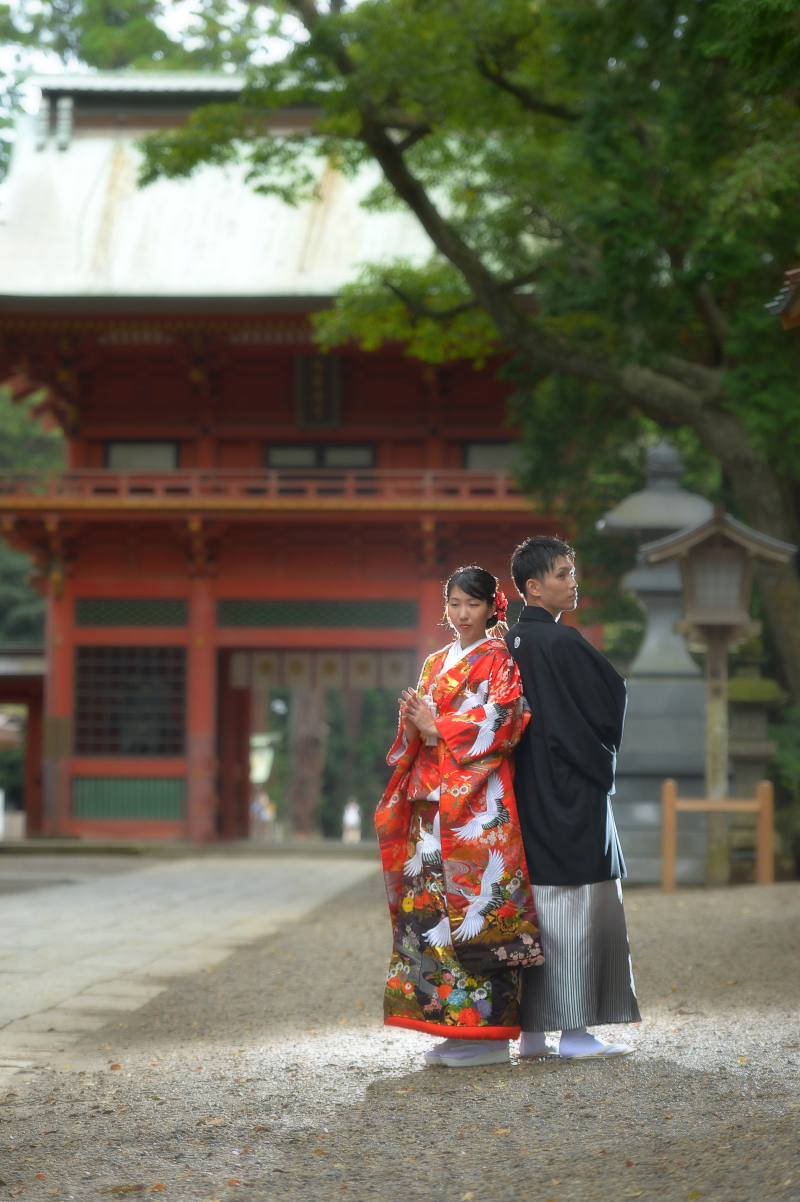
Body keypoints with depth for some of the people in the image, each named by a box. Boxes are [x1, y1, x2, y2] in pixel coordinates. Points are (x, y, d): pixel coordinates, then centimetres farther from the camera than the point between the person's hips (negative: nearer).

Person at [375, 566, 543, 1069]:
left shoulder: (498, 660, -1)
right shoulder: (437, 663, 19)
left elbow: (501, 725, -12)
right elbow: (419, 727, 18)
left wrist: (436, 730, -13)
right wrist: (413, 724, -4)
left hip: (479, 798, -7)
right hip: (434, 797, 7)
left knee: (474, 903, -10)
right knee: (434, 903, 3)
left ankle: (490, 1031, -7)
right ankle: (452, 1024, 7)